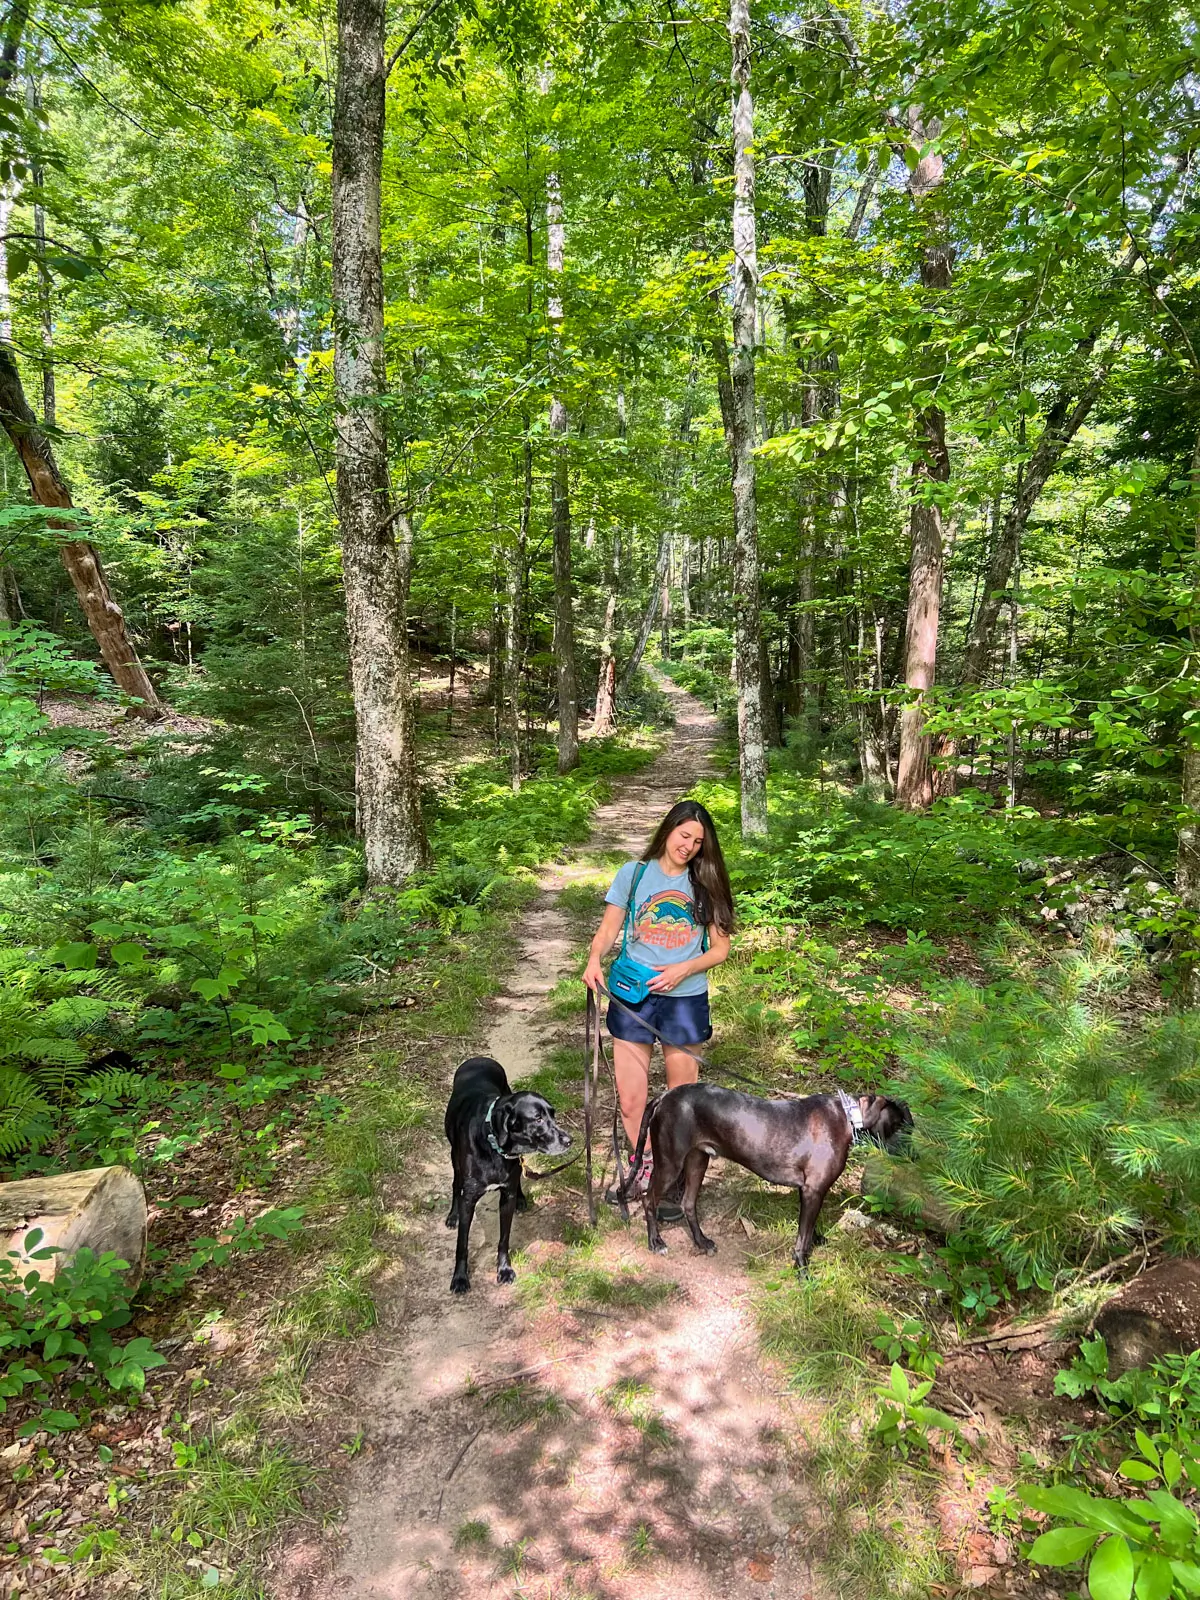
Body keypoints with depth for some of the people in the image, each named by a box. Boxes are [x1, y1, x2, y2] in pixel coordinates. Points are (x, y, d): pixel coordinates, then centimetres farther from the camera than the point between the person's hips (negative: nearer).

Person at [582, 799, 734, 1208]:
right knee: (630, 1100, 4)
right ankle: (643, 1167, 31)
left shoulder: (705, 883, 4)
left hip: (685, 999, 0)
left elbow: (720, 948, 3)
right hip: (632, 997, 0)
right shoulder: (633, 874, 2)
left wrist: (683, 969, -13)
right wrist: (594, 959, -19)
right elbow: (608, 930, 2)